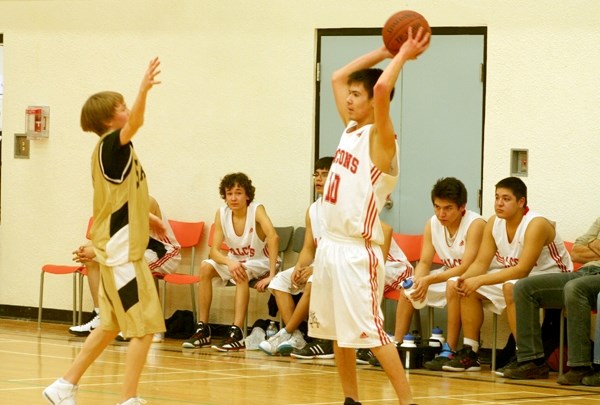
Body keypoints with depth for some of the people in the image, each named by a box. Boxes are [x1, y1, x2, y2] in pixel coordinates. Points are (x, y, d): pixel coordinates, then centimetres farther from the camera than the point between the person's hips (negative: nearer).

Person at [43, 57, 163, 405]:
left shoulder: (115, 150, 14)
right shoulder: (111, 144, -14)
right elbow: (134, 125, -37)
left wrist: (147, 220, 39)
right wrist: (144, 91, -54)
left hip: (118, 249, 10)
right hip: (121, 250, -10)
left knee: (112, 325, 16)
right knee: (145, 326, -10)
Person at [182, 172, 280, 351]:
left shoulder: (256, 210, -23)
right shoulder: (221, 214, -10)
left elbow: (273, 237, -39)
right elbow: (214, 250, -13)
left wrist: (272, 275, -46)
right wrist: (230, 262, -36)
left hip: (262, 263, -5)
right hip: (236, 261, 5)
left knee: (243, 272, -34)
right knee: (205, 267, -15)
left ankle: (237, 334, -37)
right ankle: (202, 329, -11)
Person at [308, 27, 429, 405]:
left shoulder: (381, 138, -12)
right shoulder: (351, 130, 11)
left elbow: (383, 88, -29)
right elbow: (338, 77, 20)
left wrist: (404, 55, -15)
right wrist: (385, 51, 15)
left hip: (358, 252, -9)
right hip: (330, 245, 9)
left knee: (372, 333, -10)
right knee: (338, 332, 12)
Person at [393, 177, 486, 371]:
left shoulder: (475, 224, -24)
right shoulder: (432, 224, -3)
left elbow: (466, 267, -30)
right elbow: (424, 262, -3)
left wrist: (429, 280, -36)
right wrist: (418, 281, -26)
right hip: (448, 274, 8)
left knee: (454, 285, -36)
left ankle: (449, 351, -33)